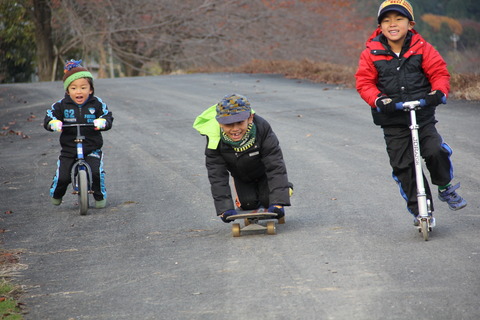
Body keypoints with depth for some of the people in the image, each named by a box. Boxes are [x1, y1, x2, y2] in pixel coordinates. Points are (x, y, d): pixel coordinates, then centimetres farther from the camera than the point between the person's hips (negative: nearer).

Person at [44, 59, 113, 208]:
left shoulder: (97, 104, 0)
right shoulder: (61, 105, 0)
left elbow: (108, 117, 0)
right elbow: (48, 119, -1)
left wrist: (102, 122, -24)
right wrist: (54, 123, -25)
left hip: (92, 149, -1)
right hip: (68, 150, 1)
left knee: (96, 172, -21)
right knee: (62, 176, -8)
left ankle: (100, 196, 7)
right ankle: (56, 194, 27)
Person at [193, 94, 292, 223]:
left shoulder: (262, 129, -40)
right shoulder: (214, 139, -35)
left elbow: (275, 166, -37)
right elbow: (217, 176, -30)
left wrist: (277, 202, -43)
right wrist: (225, 208, -38)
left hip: (264, 172, -2)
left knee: (268, 201, -11)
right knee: (248, 204, -3)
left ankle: (285, 187, 22)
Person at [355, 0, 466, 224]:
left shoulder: (421, 48, -1)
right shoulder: (371, 54, -3)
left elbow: (439, 72, 0)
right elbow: (364, 82, -3)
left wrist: (439, 92, -18)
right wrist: (378, 99, -20)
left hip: (423, 116, 0)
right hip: (393, 122, 0)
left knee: (436, 151, -19)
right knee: (403, 166, 0)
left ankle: (445, 188, 10)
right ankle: (419, 210, 12)